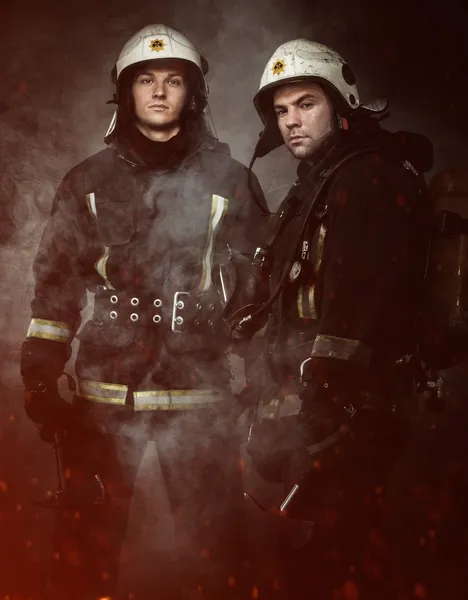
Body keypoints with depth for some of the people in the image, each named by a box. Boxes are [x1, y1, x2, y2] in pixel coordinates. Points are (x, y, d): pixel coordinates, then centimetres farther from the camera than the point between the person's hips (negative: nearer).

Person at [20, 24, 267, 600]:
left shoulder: (229, 181, 6)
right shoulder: (88, 182, 9)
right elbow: (56, 282, 9)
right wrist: (40, 375, 3)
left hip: (198, 394, -1)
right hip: (105, 391, 1)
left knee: (212, 547, 7)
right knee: (84, 545, 7)